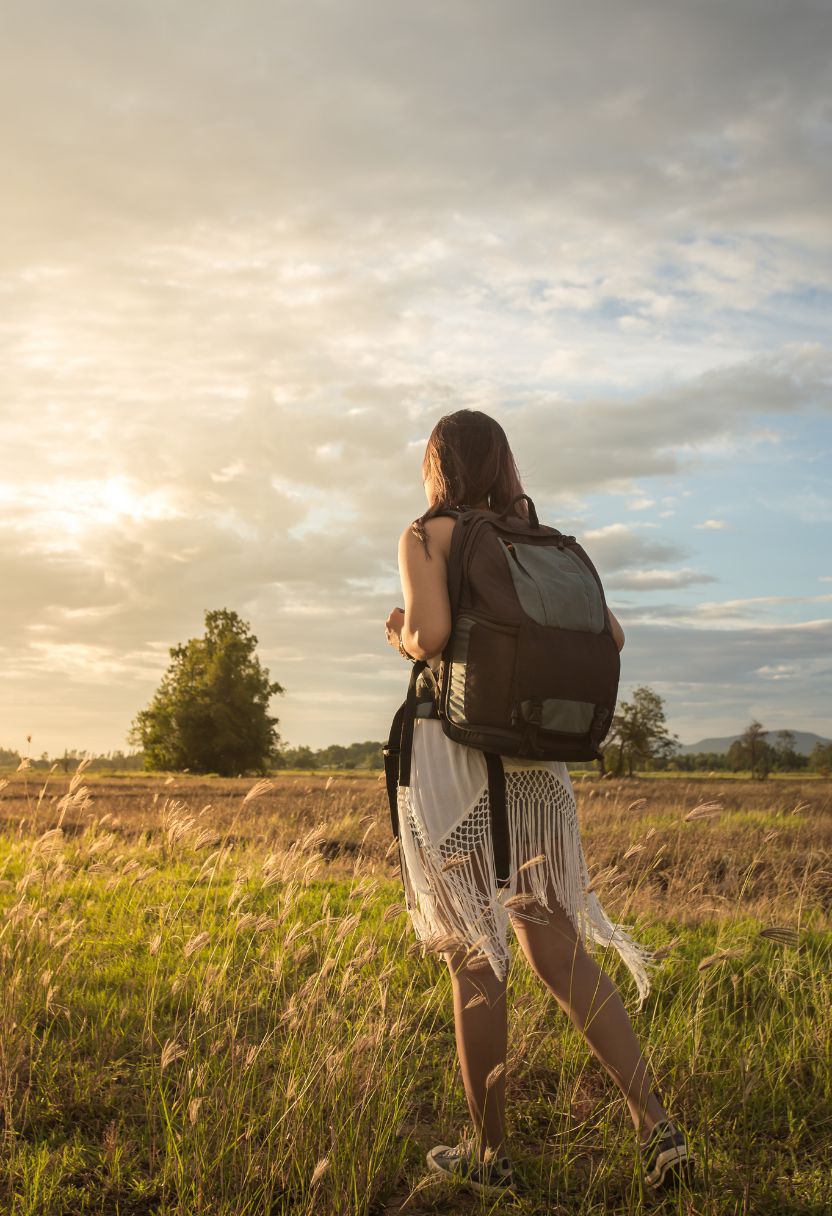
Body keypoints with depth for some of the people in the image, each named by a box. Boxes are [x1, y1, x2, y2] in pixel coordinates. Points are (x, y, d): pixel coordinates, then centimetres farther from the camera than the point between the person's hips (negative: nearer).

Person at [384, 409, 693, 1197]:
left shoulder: (426, 536, -4)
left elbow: (430, 635, -20)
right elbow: (610, 635, 8)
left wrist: (399, 633, 3)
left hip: (453, 756, -5)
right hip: (535, 763, 5)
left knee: (474, 956, 3)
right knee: (556, 949, 10)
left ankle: (489, 1155, 14)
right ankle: (656, 1126, 0)